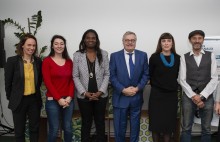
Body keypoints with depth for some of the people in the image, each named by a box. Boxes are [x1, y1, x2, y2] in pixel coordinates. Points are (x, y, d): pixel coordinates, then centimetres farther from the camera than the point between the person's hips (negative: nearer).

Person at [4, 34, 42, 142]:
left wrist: (35, 92, 10)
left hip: (34, 99, 3)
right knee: (19, 130, 13)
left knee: (35, 128, 16)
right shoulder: (12, 60, -10)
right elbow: (8, 82, -5)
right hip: (19, 100, -2)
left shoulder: (38, 61, -1)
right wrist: (11, 98, 0)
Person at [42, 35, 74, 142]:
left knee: (68, 129, 9)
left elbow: (72, 81, 6)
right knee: (54, 130, 2)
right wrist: (59, 99, -12)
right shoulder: (47, 61, -2)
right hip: (53, 100, -3)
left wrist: (69, 97, -7)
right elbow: (47, 82, -8)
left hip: (68, 100, 3)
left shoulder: (69, 61, 9)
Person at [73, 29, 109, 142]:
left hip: (101, 95, 1)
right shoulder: (77, 55, 0)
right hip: (84, 96, -1)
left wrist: (100, 91, -10)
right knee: (86, 123, 12)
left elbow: (107, 74, 0)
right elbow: (75, 76, -1)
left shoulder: (103, 54, 2)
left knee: (100, 123, 12)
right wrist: (84, 92, -11)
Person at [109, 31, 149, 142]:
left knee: (135, 125, 15)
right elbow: (112, 76, -5)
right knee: (119, 126, 9)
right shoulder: (115, 56, -2)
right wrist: (123, 90, -14)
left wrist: (137, 88, -11)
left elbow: (146, 74, 3)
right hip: (120, 97, -1)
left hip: (136, 97, 2)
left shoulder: (143, 55, 3)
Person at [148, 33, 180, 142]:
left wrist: (173, 87, 8)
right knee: (156, 122, 5)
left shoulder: (177, 58, 1)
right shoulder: (154, 57, -7)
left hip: (172, 95, 3)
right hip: (157, 94, -2)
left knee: (169, 122, 9)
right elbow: (150, 75, 2)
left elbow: (176, 76, 11)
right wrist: (157, 85, 4)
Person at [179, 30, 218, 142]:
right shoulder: (184, 57, 4)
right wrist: (193, 96, -12)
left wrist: (202, 96, -10)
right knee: (186, 128, 4)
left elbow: (214, 79, -1)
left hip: (207, 96, 1)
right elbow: (182, 80, -1)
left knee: (206, 129, 10)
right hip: (189, 96, -1)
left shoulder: (211, 56, 6)